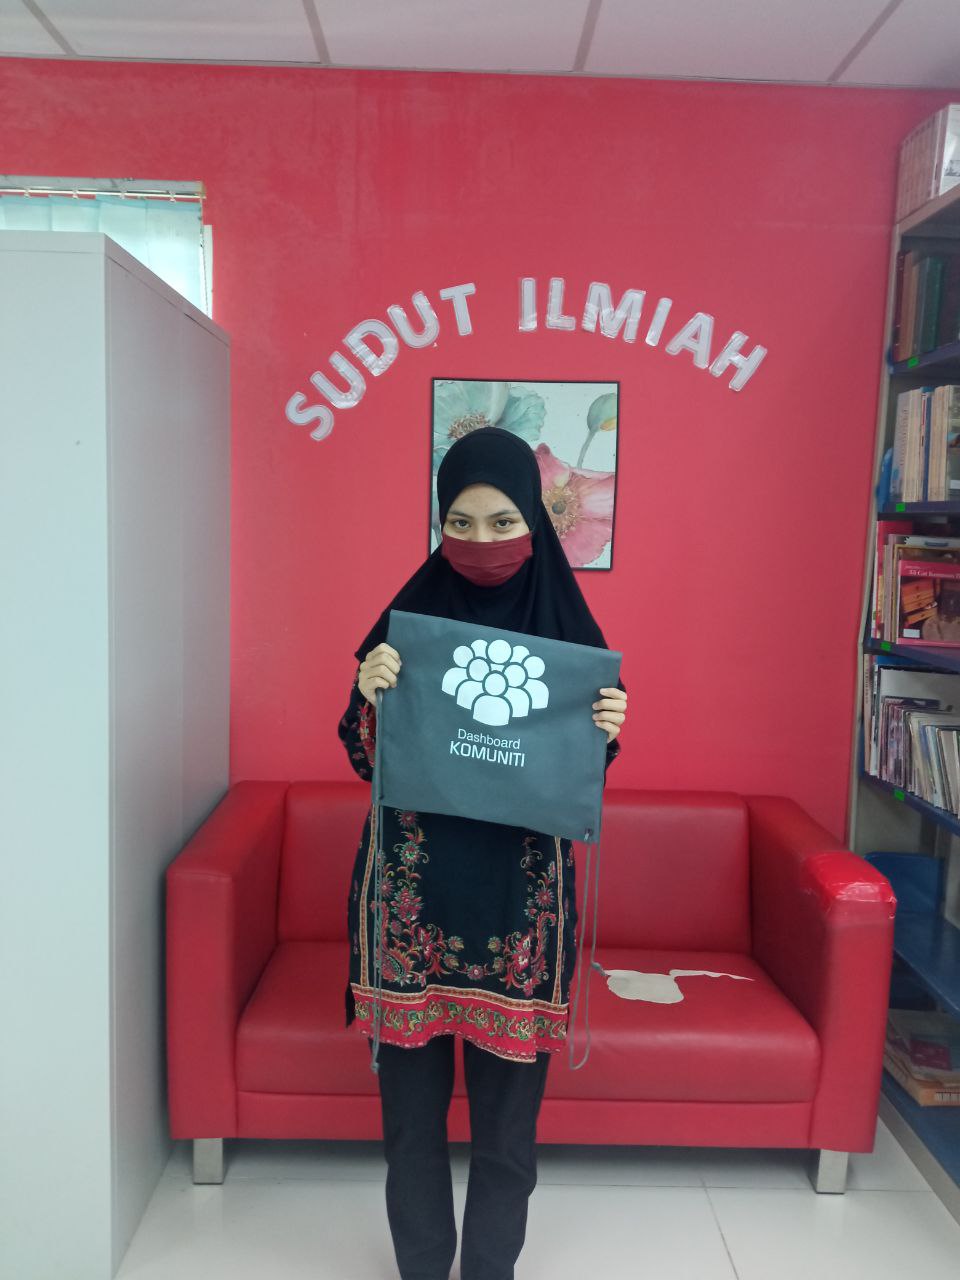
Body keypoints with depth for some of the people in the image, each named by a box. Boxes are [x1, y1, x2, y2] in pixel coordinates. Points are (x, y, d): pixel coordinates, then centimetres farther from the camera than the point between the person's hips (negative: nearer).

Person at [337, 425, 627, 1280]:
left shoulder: (566, 623, 0)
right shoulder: (411, 614, -1)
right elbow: (367, 758, 0)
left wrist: (605, 732, -16)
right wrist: (371, 695, -19)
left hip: (519, 892, 0)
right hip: (414, 888, 1)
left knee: (509, 1096, 11)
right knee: (412, 1091, 11)